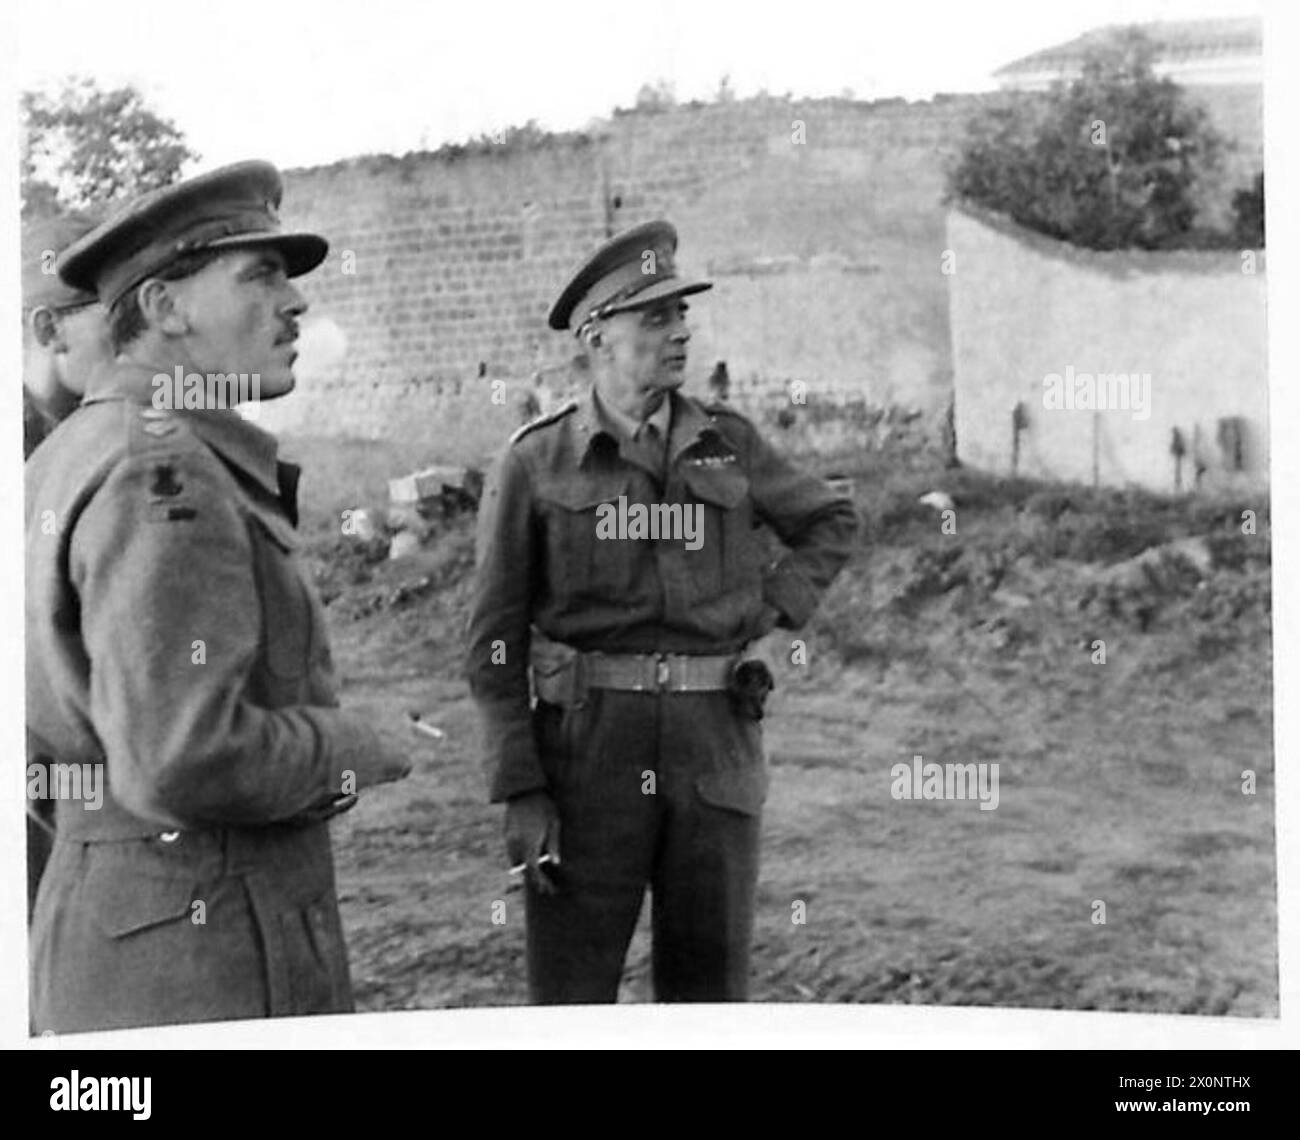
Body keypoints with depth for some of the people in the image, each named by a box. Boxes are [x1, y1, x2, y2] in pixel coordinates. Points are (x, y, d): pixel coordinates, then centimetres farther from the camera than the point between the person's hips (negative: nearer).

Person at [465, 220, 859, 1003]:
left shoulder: (730, 445, 7)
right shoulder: (536, 463, 0)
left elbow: (834, 522, 24)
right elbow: (496, 643, -1)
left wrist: (776, 608, 6)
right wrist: (520, 794, -8)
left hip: (716, 748, 2)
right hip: (588, 746, -2)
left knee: (711, 994, 8)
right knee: (570, 998, 1)